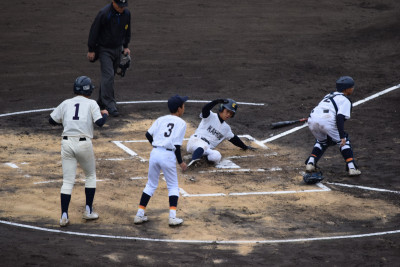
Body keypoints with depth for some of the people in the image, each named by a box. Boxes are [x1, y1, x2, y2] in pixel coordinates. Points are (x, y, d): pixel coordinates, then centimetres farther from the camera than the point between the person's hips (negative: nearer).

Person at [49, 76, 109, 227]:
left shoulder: (66, 103, 11)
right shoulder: (91, 104, 2)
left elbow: (52, 120, 12)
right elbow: (99, 122, -8)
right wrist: (105, 114, 12)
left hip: (67, 143, 2)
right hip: (84, 144, -2)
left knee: (67, 181, 3)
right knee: (91, 176, 20)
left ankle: (64, 216, -6)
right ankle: (88, 211, 19)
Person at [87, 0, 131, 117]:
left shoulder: (126, 13, -2)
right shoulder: (104, 14, -21)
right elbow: (94, 31, -14)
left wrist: (125, 46, 12)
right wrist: (91, 50, -11)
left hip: (117, 49, 6)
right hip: (104, 49, -6)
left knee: (110, 75, 12)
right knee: (108, 75, -14)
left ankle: (101, 101, 24)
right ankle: (110, 105, -15)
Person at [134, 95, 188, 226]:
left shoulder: (161, 119, 13)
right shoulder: (181, 123, -1)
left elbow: (148, 135, 4)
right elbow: (177, 145, -7)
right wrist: (180, 162, 3)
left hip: (155, 153, 4)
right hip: (168, 155, -4)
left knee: (151, 184, 17)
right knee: (173, 186, 10)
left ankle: (139, 214, 13)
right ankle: (172, 216, -2)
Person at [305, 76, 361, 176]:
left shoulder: (329, 95, 33)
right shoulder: (345, 100, 9)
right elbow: (340, 117, -6)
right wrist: (342, 136, -10)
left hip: (312, 119, 6)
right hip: (327, 121, -6)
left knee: (322, 141, 31)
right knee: (344, 141, 13)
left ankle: (310, 163, 16)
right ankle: (351, 167, 3)